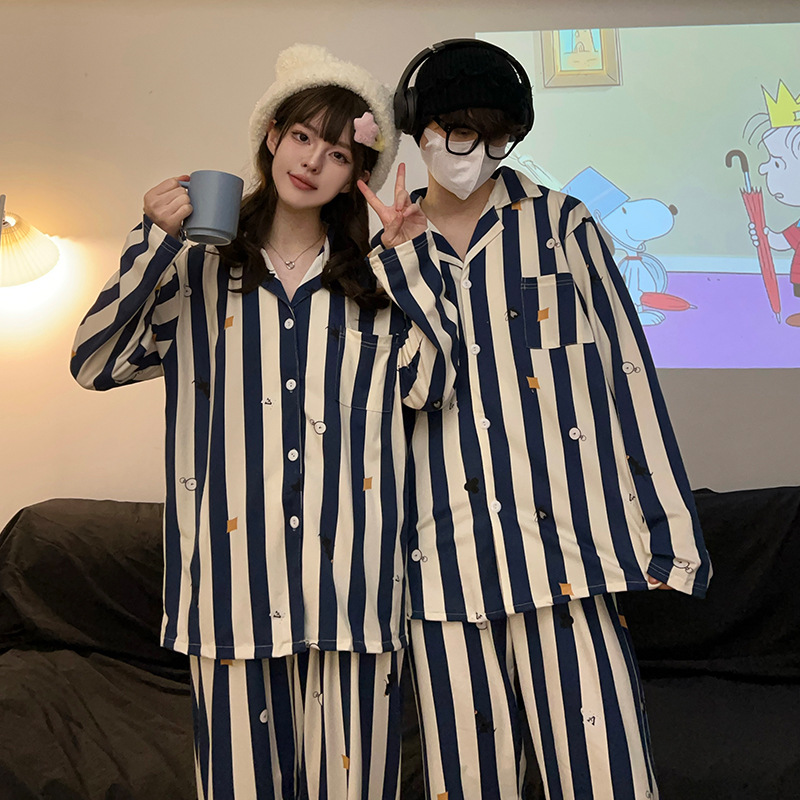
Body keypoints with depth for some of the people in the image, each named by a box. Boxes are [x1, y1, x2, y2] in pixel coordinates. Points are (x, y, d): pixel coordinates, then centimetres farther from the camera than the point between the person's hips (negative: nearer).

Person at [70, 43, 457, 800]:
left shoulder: (374, 281, 11)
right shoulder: (199, 266, 8)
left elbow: (428, 384, -2)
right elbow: (96, 363, -1)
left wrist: (409, 260, -4)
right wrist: (154, 240, -8)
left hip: (351, 574, 1)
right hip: (232, 570, 0)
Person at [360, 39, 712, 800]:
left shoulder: (561, 225, 6)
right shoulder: (385, 259, 12)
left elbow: (628, 371, 3)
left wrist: (671, 531, 1)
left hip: (567, 544, -1)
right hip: (446, 561, 2)